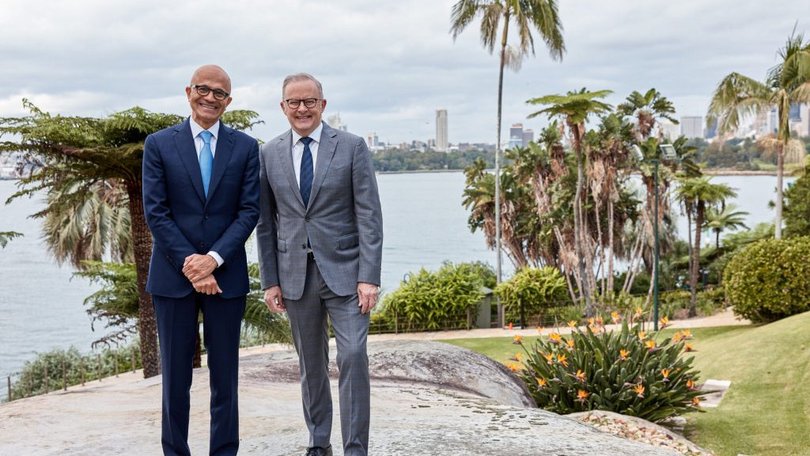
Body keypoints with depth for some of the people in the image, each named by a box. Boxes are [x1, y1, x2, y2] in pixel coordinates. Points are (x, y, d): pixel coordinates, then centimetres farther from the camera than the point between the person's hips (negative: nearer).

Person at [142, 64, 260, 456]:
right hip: (173, 274, -1)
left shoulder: (246, 147, 5)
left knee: (225, 373, 6)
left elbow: (249, 211, -1)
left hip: (226, 274, 1)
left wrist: (213, 258, -13)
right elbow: (155, 212, -4)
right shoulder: (159, 144, 2)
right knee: (175, 374, 6)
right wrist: (188, 262, -12)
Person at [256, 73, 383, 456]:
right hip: (295, 273, 3)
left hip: (344, 270, -3)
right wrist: (270, 281, 4)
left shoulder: (351, 147, -3)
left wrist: (369, 277, -12)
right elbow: (266, 222, 8)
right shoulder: (269, 154, 5)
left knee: (353, 356, -12)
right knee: (311, 364, 11)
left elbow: (369, 215, -6)